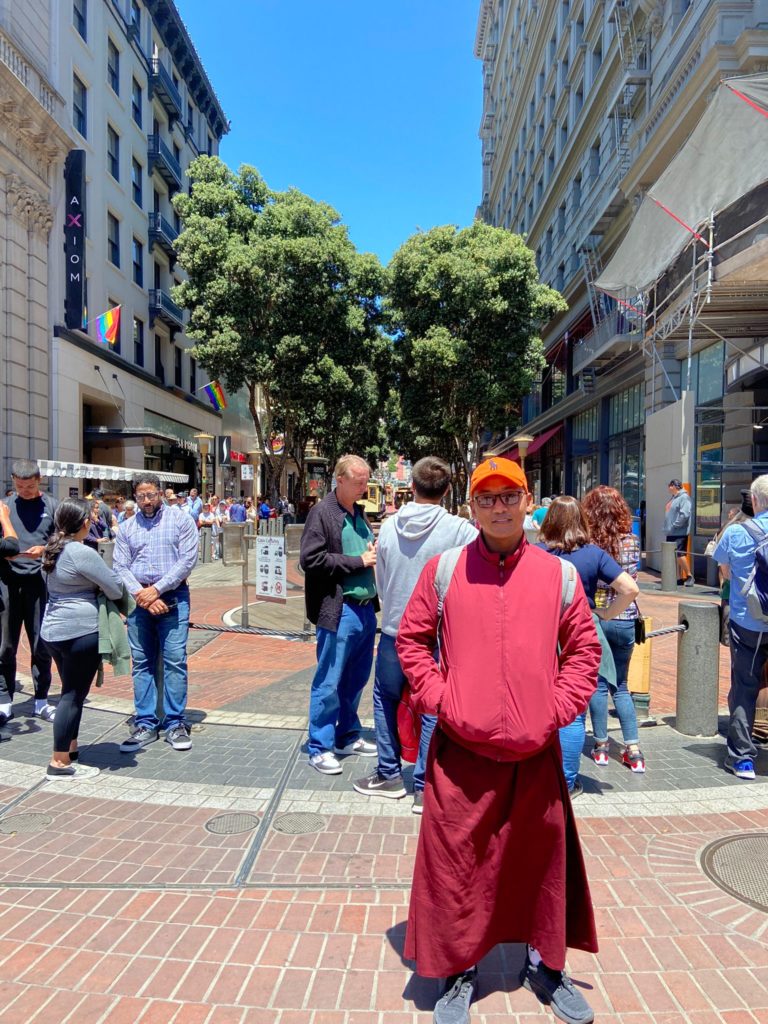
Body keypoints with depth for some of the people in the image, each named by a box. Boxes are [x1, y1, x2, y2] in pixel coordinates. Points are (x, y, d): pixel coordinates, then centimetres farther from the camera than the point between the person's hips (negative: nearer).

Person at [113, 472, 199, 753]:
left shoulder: (181, 520, 1)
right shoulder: (127, 528, 11)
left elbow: (188, 560, -7)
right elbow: (120, 567, 5)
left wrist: (157, 589, -11)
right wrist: (142, 595, -10)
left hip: (173, 597, -3)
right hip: (138, 600, 3)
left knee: (175, 661, -3)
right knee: (142, 663, 7)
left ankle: (175, 724, 6)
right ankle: (145, 724, 16)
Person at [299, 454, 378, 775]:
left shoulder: (360, 513, 13)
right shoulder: (322, 513, -8)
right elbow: (311, 559, -16)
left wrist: (375, 554, 3)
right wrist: (358, 561, -14)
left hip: (365, 608, 7)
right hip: (339, 610, -7)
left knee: (356, 679, 17)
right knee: (329, 683, 2)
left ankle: (348, 737, 33)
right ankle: (320, 748, 16)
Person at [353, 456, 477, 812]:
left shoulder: (389, 526, -4)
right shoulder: (459, 530, -15)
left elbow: (381, 583, 7)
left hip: (393, 631, 3)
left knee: (386, 699, 21)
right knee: (433, 708, 9)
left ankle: (389, 774, 30)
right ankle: (425, 787, 17)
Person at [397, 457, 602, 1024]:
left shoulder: (557, 574, 0)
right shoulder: (443, 570, -3)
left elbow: (584, 648, 8)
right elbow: (412, 639, 4)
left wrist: (560, 706, -3)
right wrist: (438, 698, -6)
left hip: (536, 750, 2)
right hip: (461, 749, -1)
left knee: (542, 860, 18)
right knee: (456, 862, 9)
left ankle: (545, 963, 43)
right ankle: (459, 972, 33)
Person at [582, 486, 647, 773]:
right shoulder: (631, 541, -3)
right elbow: (631, 584, 6)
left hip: (594, 618, -2)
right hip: (624, 620, 2)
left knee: (598, 684, 10)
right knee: (620, 685, 15)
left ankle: (601, 746, 18)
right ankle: (633, 749, 12)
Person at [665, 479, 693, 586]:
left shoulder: (684, 497, -11)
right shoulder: (673, 498, 18)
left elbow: (684, 515, -21)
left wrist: (675, 525, -18)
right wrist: (667, 527, 14)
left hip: (679, 533, -10)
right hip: (671, 533, 10)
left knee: (679, 554, -14)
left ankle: (689, 576, -4)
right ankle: (679, 578, 15)